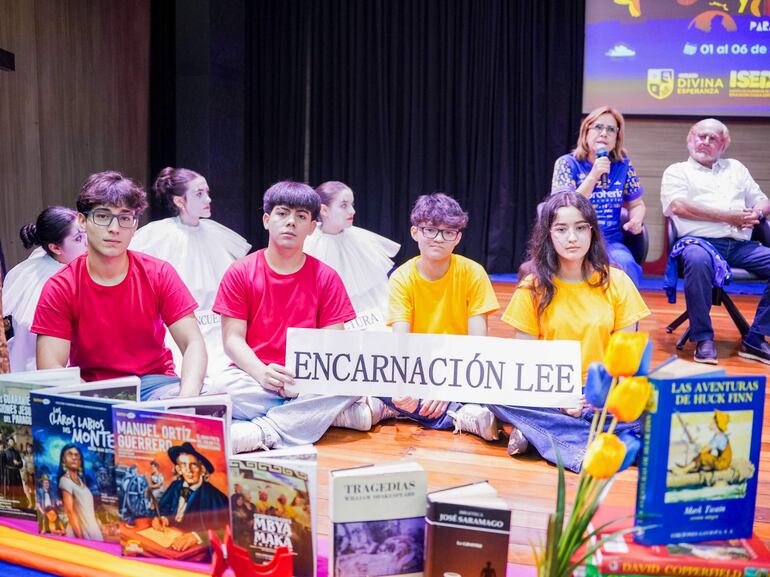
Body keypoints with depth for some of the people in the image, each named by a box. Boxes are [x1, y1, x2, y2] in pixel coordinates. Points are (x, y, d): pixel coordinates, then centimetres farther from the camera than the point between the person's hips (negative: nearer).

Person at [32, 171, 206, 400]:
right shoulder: (59, 288, -6)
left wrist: (187, 397, -29)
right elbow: (50, 367, -13)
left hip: (153, 381, 0)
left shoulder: (159, 274, -3)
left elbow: (193, 345, -8)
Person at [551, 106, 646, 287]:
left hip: (611, 242, 3)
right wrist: (593, 176, -21)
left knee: (625, 265, -31)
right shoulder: (567, 163, -1)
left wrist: (636, 220, -7)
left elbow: (637, 204, 17)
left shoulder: (623, 165, 8)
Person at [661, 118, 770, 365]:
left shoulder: (736, 168, 29)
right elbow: (679, 206, -7)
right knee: (697, 260, -40)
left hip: (741, 246, 5)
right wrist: (728, 216, -9)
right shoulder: (677, 171, 13)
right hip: (701, 241, -5)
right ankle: (703, 339, -27)